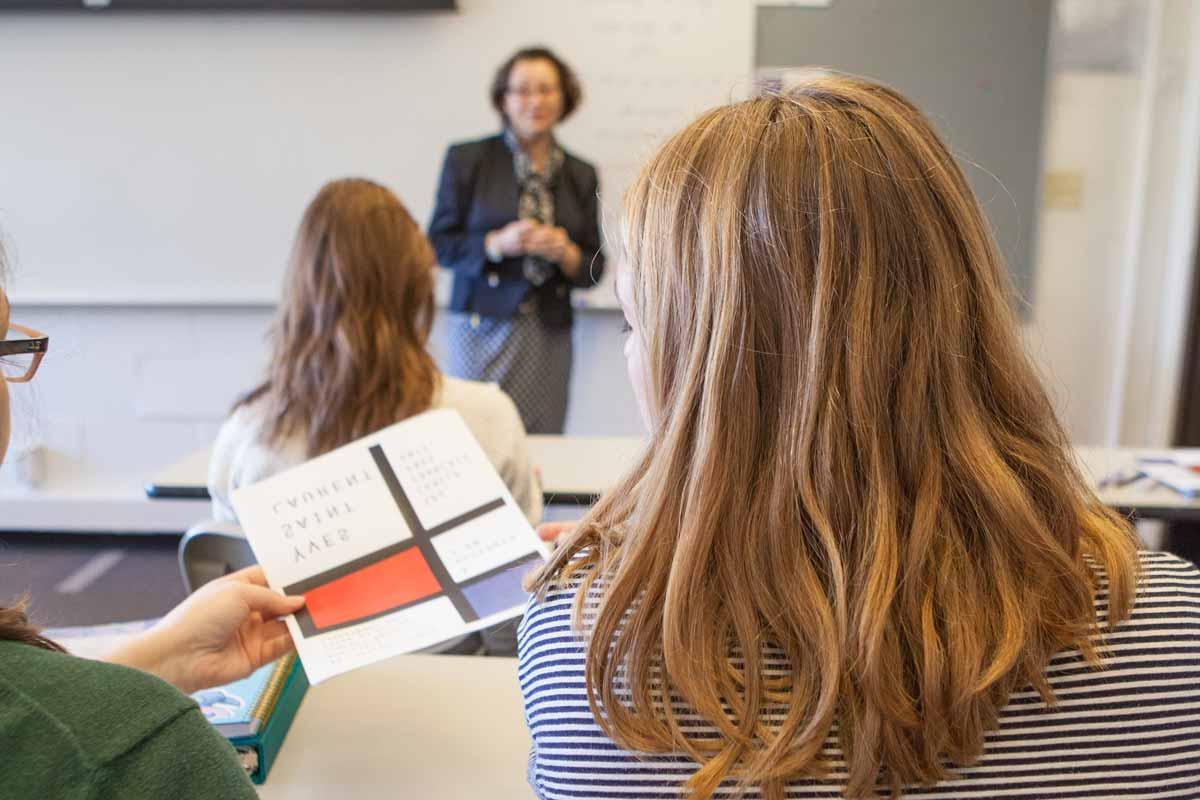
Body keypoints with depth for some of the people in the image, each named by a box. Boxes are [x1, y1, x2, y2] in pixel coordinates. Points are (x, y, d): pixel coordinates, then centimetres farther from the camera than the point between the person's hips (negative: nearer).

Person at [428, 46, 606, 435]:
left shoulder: (581, 174, 11)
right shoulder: (467, 159, 3)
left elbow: (594, 269, 12)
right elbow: (439, 244, 1)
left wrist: (565, 253, -9)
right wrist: (497, 243, -15)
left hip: (550, 335, 3)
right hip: (484, 326, -2)